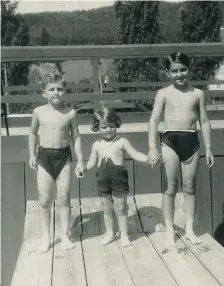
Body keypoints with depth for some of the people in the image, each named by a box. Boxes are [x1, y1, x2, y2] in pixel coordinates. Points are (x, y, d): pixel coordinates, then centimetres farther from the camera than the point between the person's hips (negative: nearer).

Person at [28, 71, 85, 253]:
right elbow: (33, 133, 11)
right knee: (44, 200, 3)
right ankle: (46, 237, 18)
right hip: (44, 156, 1)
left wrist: (80, 160, -1)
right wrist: (32, 154, 5)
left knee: (64, 198, 5)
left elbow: (76, 137, 2)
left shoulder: (70, 113, -4)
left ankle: (65, 235, 19)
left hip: (64, 156, 0)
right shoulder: (39, 112, -2)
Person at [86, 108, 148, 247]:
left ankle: (124, 234, 20)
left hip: (119, 179, -3)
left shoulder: (122, 142, -4)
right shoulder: (97, 144, 6)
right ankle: (110, 233, 30)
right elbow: (92, 162, 14)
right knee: (107, 210, 14)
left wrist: (149, 158, -20)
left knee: (120, 209, 5)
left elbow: (135, 154, -5)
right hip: (103, 181, 3)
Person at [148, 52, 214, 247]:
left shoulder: (198, 94, 6)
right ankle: (170, 230, 16)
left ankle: (189, 229, 20)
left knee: (190, 187, 8)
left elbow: (205, 122, 9)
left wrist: (208, 148, 6)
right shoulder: (164, 93, 1)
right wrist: (152, 148, -10)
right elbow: (154, 120, -2)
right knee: (171, 188, 5)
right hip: (170, 141, -2)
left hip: (191, 141, 2)